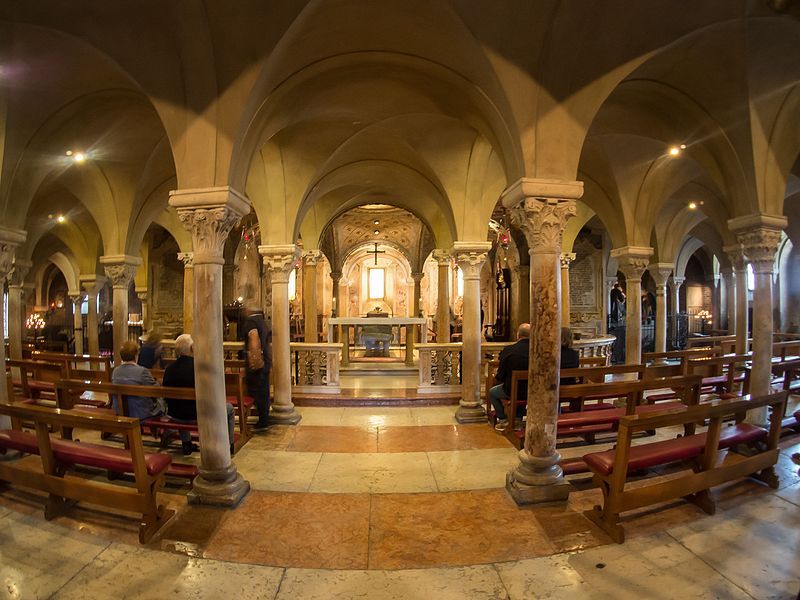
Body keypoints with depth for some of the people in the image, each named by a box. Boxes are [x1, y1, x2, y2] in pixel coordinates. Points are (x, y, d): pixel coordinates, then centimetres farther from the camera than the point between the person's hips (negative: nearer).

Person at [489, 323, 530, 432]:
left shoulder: (508, 350, -19)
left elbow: (500, 376, -12)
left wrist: (496, 375, 13)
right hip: (532, 391, 4)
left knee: (492, 392, 25)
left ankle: (503, 419, 25)